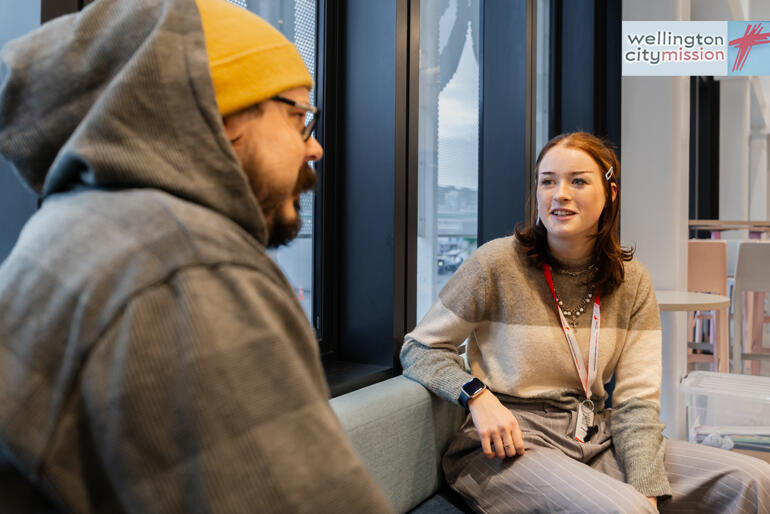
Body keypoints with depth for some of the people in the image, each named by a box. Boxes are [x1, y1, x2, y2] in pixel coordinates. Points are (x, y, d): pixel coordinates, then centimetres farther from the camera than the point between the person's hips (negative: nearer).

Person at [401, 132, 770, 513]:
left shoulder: (631, 281, 4)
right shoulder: (497, 263, -9)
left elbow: (637, 400, 0)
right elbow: (419, 349, -1)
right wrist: (478, 395, -20)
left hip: (595, 438, 5)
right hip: (510, 448, -5)